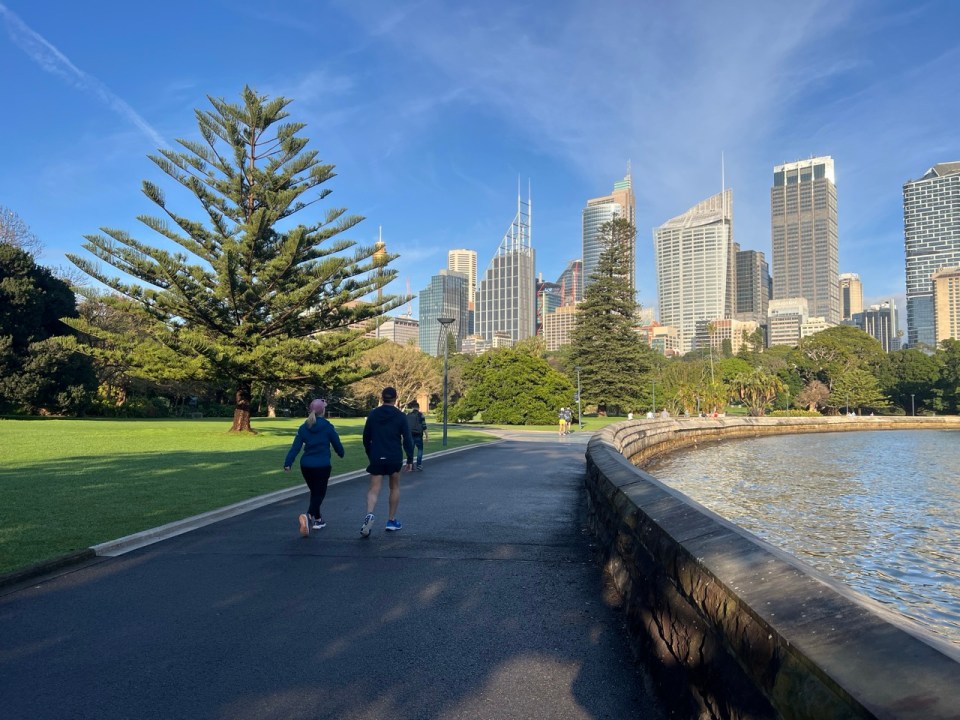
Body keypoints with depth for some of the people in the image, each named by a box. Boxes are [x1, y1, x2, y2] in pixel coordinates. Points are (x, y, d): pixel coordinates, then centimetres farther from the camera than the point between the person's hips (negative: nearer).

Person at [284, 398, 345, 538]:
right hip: (322, 466, -4)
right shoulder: (328, 427, -6)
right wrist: (341, 453, 23)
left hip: (306, 465, 4)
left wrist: (288, 463, -1)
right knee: (319, 493, 2)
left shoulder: (304, 427, 4)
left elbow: (295, 447, 0)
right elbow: (337, 444, 2)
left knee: (314, 492, 21)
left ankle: (317, 520, 30)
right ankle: (309, 515, -24)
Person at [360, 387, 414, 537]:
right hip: (395, 458, -1)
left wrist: (370, 456, 20)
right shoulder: (400, 416, -5)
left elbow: (366, 438, 8)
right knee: (394, 487, 18)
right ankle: (392, 521, 22)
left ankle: (369, 514, -28)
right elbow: (407, 440, -8)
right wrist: (410, 460, -1)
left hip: (376, 458, 1)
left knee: (374, 490, 0)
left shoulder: (373, 414, 3)